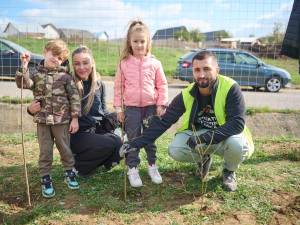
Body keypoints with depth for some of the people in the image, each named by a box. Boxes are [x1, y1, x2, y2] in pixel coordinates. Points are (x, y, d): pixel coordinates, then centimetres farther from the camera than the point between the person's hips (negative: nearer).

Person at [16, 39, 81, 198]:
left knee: (64, 148, 11)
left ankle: (70, 173, 31)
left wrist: (75, 118, -8)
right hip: (42, 120, 2)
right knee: (45, 151, 8)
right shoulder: (36, 74, 2)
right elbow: (23, 83, -15)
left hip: (62, 119, -1)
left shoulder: (65, 76, -4)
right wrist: (24, 65, -24)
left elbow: (74, 97, -5)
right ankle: (46, 179, 21)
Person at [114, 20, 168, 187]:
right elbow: (119, 86, 2)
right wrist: (119, 108, 0)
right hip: (131, 107, 0)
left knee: (150, 139, 12)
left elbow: (162, 85, 2)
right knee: (133, 139, 6)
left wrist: (161, 105, -2)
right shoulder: (124, 64, -2)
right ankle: (132, 169, 17)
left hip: (151, 106, 0)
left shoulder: (154, 63, -2)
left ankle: (152, 166, 28)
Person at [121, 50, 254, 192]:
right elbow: (163, 121, -11)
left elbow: (237, 123, -29)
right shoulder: (187, 95, -14)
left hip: (226, 136, -2)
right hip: (198, 134, 3)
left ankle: (229, 171, 2)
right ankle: (203, 159, 13)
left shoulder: (230, 88, -24)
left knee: (237, 144, -36)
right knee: (175, 151, -22)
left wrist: (204, 138, -37)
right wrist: (137, 142, -17)